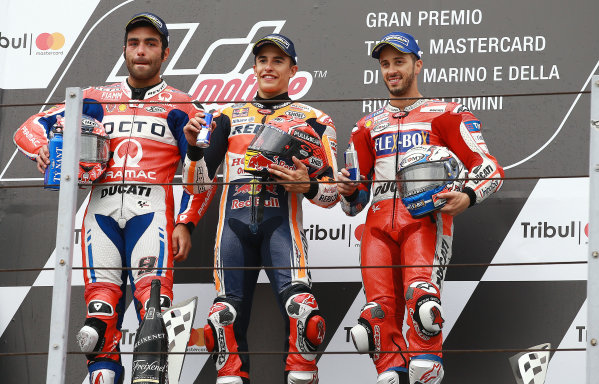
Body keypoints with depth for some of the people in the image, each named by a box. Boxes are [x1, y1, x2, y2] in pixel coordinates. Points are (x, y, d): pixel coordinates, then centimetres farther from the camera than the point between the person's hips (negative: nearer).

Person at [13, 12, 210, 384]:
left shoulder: (179, 106, 15)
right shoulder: (98, 99, 21)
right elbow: (31, 128, 18)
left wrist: (185, 223, -3)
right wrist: (42, 149, -6)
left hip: (151, 204, -2)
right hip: (102, 206, 2)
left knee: (151, 284, -23)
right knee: (102, 292, -12)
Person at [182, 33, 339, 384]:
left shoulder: (312, 120, 14)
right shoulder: (229, 117, 21)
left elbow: (332, 192, 9)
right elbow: (197, 181, 18)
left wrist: (308, 186, -12)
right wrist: (195, 146, 1)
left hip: (281, 221, -3)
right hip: (234, 221, 3)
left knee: (299, 305, -23)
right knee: (228, 316, -5)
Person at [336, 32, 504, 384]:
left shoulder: (445, 115, 16)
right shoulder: (368, 127, 29)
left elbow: (490, 169, 5)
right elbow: (354, 202, 29)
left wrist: (467, 197, -16)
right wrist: (349, 192, 4)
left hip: (427, 214, -4)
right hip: (380, 220, 4)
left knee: (420, 292, -30)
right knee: (380, 309, -15)